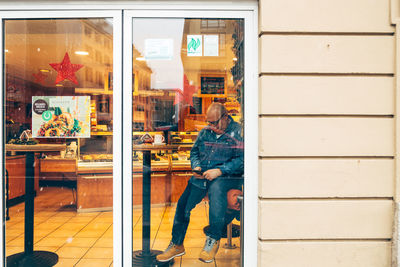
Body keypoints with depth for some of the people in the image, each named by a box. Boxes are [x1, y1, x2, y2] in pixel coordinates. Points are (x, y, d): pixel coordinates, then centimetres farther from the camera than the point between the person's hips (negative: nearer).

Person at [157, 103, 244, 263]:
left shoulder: (238, 132, -3)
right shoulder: (205, 132, 16)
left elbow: (241, 159, -13)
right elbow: (194, 151, 25)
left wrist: (219, 171, -20)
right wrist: (196, 167, 5)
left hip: (228, 177, -5)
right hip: (202, 176, 5)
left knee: (216, 188, -37)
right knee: (183, 203, -11)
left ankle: (213, 240, -21)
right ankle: (177, 244, 8)